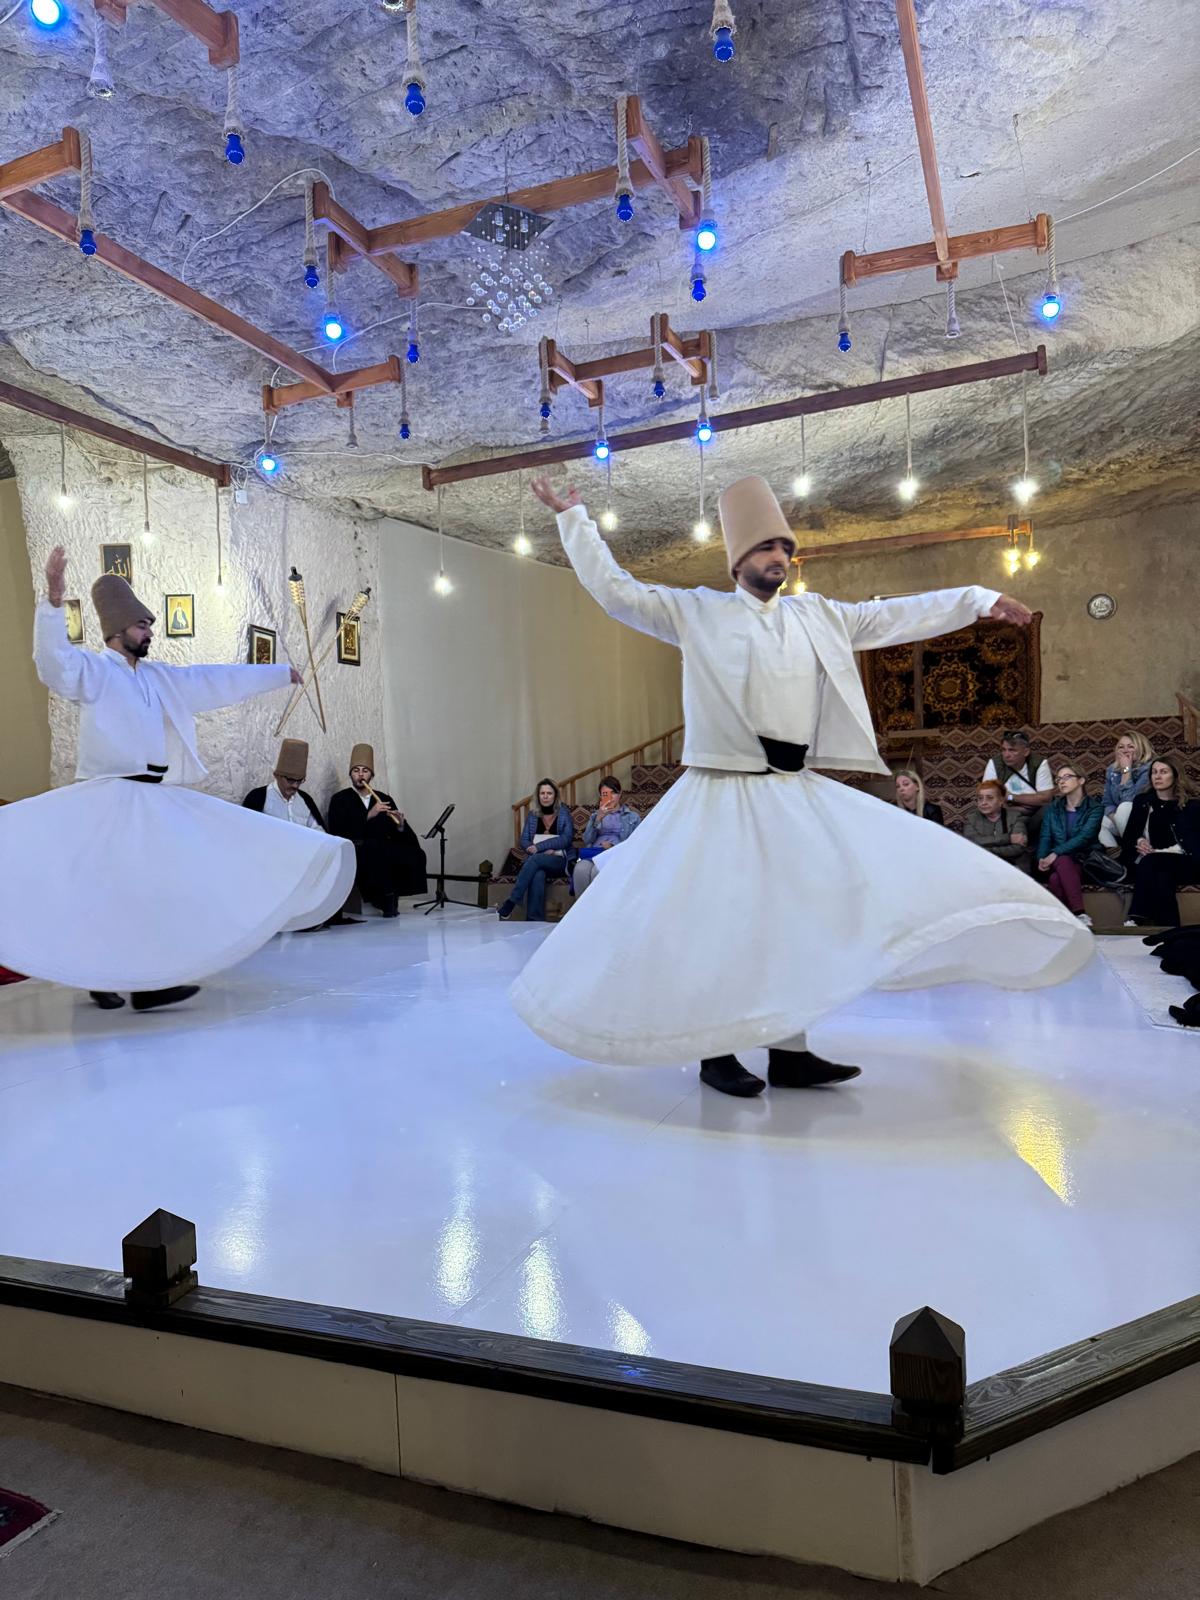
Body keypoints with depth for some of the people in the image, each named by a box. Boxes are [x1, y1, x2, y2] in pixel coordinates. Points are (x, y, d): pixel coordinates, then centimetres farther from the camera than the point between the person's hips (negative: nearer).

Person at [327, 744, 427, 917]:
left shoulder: (385, 800, 20)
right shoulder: (340, 800, 9)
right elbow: (338, 831, -8)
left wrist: (400, 826, -9)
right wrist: (368, 815, -14)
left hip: (384, 853, 4)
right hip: (354, 854, -4)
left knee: (415, 855, -24)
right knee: (378, 852, -36)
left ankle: (389, 895, -12)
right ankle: (386, 896, -20)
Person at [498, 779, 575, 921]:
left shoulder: (564, 814, 7)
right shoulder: (532, 815, 15)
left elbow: (566, 838, -7)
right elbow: (524, 841, 8)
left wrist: (539, 847, -17)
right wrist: (545, 851, -11)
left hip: (559, 861, -2)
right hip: (535, 861, 2)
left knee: (534, 860, -35)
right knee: (538, 874, -36)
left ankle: (509, 905, -41)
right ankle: (535, 921, -43)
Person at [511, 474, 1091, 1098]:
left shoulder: (816, 617, 14)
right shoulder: (697, 612, 2)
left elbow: (896, 616, 16)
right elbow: (613, 589, 1)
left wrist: (980, 599, 14)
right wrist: (572, 517, 1)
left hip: (800, 794, 5)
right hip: (724, 795, -5)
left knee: (798, 912, 2)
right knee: (716, 918, -2)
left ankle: (789, 1051, 13)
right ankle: (715, 1053, 12)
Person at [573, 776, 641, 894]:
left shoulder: (632, 816, 19)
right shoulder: (595, 815, 26)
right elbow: (587, 840, 8)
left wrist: (614, 847, -10)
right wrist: (598, 818, -6)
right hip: (594, 854, 3)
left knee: (597, 871, -38)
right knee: (580, 870, -36)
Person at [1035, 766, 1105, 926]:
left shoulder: (1095, 808, 3)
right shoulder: (1052, 808, 18)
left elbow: (1084, 837, -12)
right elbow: (1044, 837, 7)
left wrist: (1056, 853, -24)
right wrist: (1042, 858, -15)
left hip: (1084, 862, -2)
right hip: (1056, 864, 3)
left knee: (1056, 879, -34)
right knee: (1063, 861, -35)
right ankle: (1080, 914, -44)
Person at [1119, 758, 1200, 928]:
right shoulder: (1142, 801, 18)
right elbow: (1127, 837, 14)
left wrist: (1160, 851, -14)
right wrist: (1138, 842, -11)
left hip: (1182, 863, -2)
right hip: (1150, 862, 3)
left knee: (1150, 862, -36)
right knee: (1160, 878, -36)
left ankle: (1135, 920, -45)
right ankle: (1168, 930, -39)